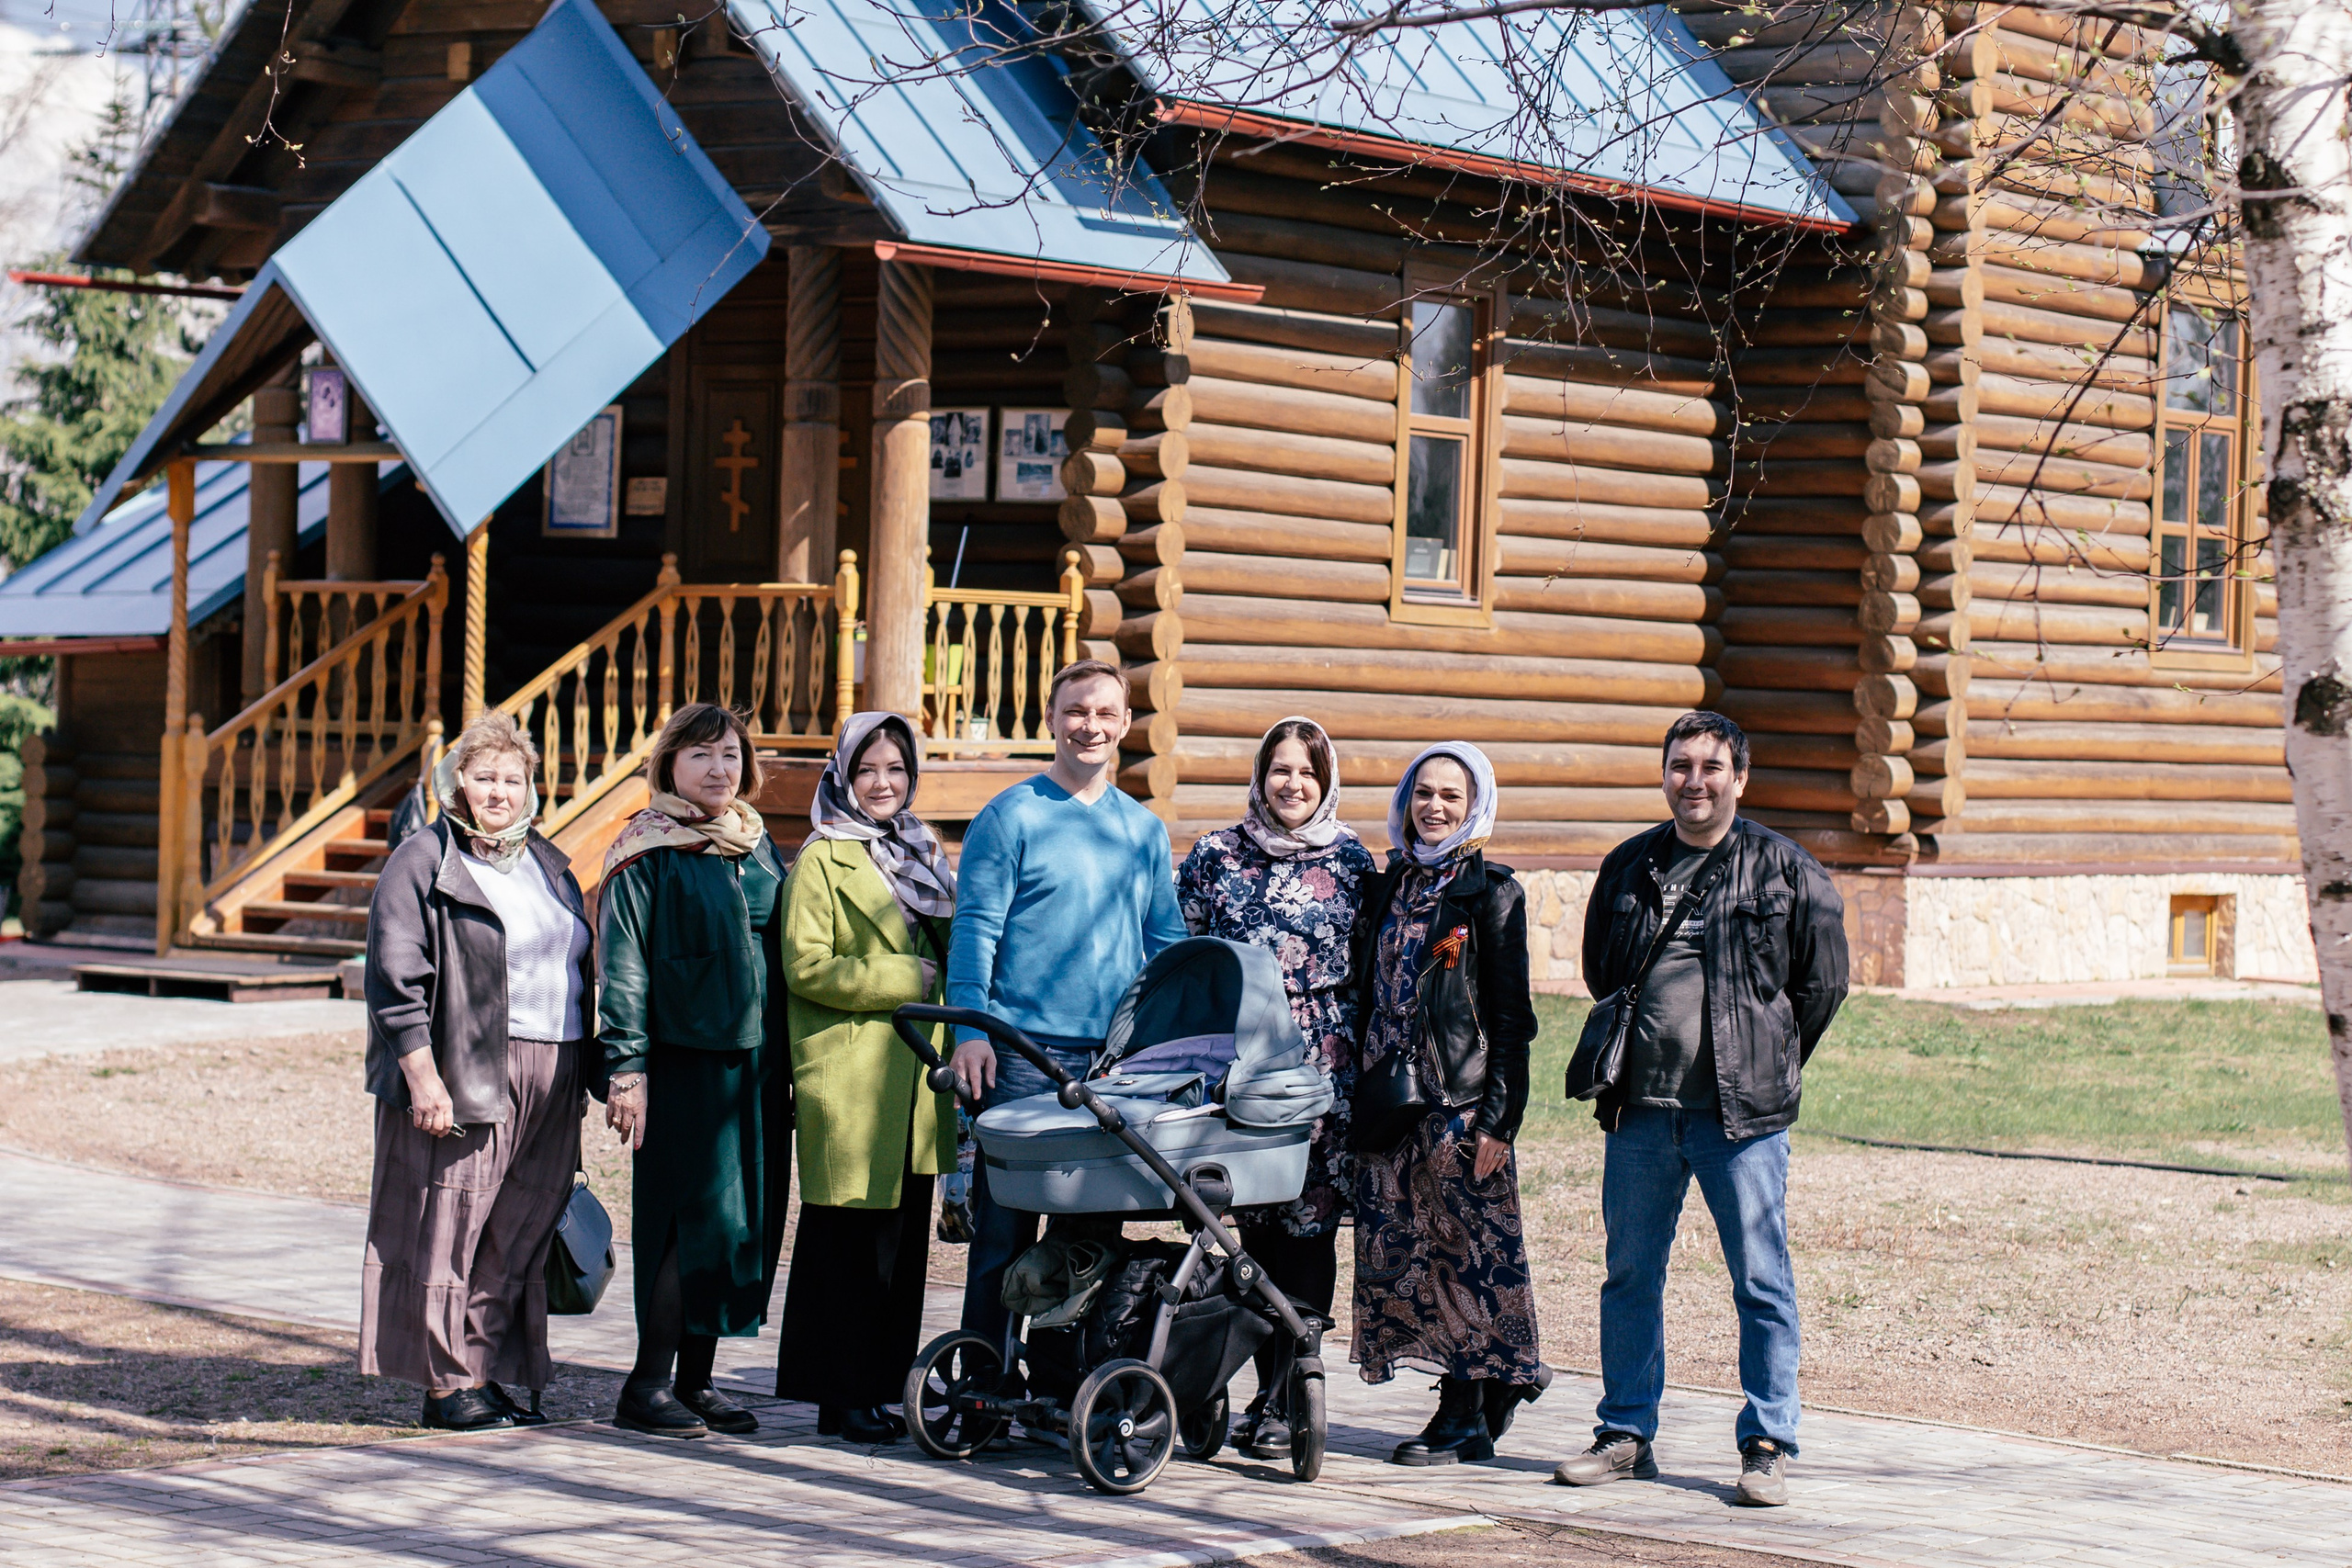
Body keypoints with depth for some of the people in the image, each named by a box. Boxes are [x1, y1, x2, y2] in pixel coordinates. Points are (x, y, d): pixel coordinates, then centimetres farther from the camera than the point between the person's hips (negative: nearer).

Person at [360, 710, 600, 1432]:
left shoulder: (549, 866, 17)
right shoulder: (422, 863, -3)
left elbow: (582, 975, 23)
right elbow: (398, 977, -10)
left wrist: (593, 1072, 17)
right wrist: (423, 1077, -17)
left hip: (550, 1078, 6)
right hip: (465, 1074, -6)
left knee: (522, 1234, 7)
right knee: (451, 1222, -3)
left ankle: (487, 1368, 15)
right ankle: (447, 1381, 4)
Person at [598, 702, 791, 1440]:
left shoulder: (759, 848, 14)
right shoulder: (647, 855, -4)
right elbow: (624, 965, -7)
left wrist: (785, 1063, 14)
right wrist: (627, 1068, -13)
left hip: (755, 1067, 6)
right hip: (682, 1066, -6)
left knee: (745, 1220, 6)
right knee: (691, 1219, -7)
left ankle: (696, 1378, 15)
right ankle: (648, 1386, 1)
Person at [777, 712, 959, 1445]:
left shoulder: (922, 853, 20)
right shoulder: (823, 860, -2)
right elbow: (807, 966, -11)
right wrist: (907, 978, -14)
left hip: (916, 1076, 7)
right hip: (849, 1079, -7)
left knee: (905, 1238, 7)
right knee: (851, 1239, -5)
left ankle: (881, 1386, 13)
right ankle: (841, 1397, 0)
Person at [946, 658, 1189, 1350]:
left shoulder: (1144, 830, 15)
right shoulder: (1011, 817, 0)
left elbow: (1167, 942, 19)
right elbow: (976, 929, -6)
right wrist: (971, 1028, -17)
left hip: (1118, 1058, 5)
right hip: (1024, 1055, -4)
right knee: (1005, 1231, -2)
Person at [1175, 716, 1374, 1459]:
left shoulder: (1351, 860, 7)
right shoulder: (1217, 854, 8)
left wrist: (1368, 1057, 5)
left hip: (1321, 1065, -1)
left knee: (1309, 1224, -4)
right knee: (1251, 1222, 2)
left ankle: (1286, 1401, -1)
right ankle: (1269, 1386, 11)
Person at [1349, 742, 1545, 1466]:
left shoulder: (1492, 893, -2)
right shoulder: (1387, 888, 14)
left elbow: (1511, 1016, -6)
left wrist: (1499, 1115, -13)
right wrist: (1358, 1093, 11)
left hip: (1460, 1100, -6)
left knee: (1466, 1248, -3)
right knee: (1393, 1249, 4)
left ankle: (1465, 1417, 5)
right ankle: (1492, 1386, 14)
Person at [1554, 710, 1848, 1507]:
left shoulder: (1786, 870, 0)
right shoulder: (1629, 867, 10)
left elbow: (1823, 980, 5)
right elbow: (1598, 969, 23)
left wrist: (1769, 1067, 6)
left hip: (1742, 1113, -4)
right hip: (1639, 1108, 4)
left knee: (1760, 1282, -2)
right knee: (1630, 1275, 10)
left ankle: (1766, 1445, 5)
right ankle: (1626, 1435, 20)